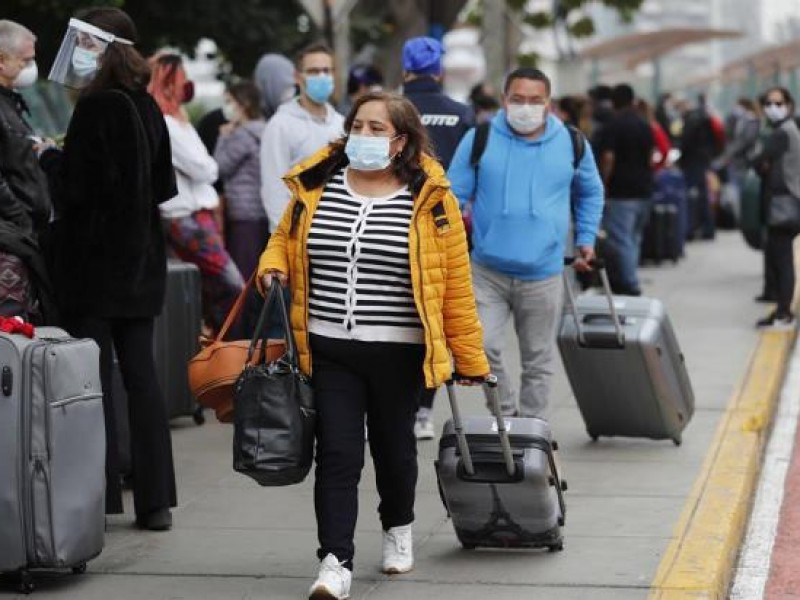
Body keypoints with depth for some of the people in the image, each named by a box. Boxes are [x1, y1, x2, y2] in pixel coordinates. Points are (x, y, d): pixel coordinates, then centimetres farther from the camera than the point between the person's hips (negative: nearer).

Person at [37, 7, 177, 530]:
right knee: (141, 373, 8)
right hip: (140, 259, 7)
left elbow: (75, 187, -16)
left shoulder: (96, 108, -15)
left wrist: (49, 156, 1)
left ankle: (102, 498, 2)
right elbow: (164, 186, 13)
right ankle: (155, 500, 9)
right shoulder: (148, 108, 7)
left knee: (94, 377, 0)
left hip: (94, 261, -7)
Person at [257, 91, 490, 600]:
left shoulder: (430, 197, -6)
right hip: (329, 349, 1)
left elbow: (456, 284, -4)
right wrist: (273, 268, -3)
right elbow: (283, 241, 20)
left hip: (398, 352, -1)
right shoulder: (315, 186, 3)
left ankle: (398, 528, 41)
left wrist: (470, 359, -3)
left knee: (394, 445, 15)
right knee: (337, 452, -5)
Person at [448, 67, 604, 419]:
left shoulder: (572, 144, 2)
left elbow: (590, 193, 20)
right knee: (482, 347, -14)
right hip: (487, 271, -1)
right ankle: (506, 414, 9)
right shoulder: (479, 140, -4)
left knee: (538, 361, 10)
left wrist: (586, 238, 16)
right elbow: (453, 195, 1)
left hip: (543, 274, 1)